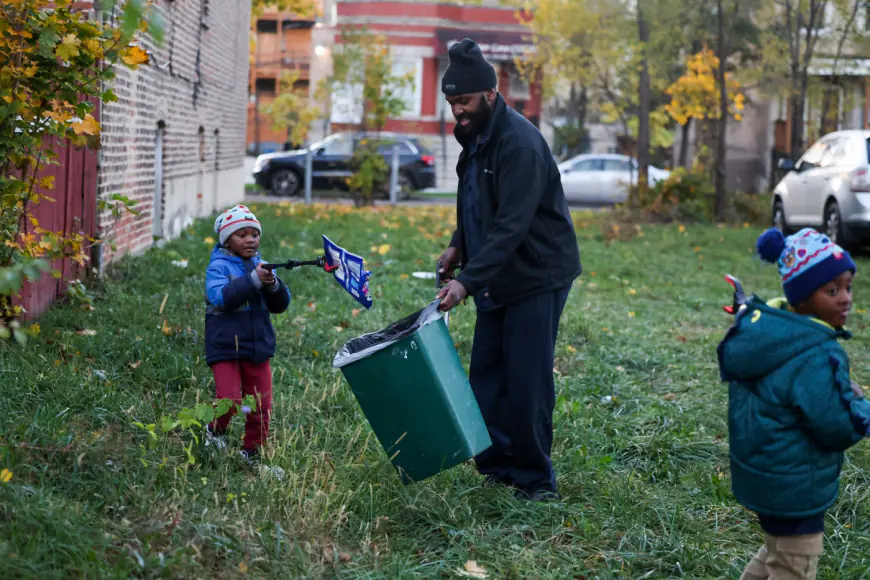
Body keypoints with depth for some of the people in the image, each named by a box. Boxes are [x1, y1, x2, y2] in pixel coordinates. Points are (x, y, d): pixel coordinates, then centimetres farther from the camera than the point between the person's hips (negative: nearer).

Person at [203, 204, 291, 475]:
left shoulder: (261, 265, 8)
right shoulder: (218, 266, -6)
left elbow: (280, 305, 6)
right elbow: (220, 297, -24)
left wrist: (273, 285, -16)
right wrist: (254, 280, -29)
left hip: (258, 347, 5)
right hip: (225, 346, -5)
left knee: (262, 405, 7)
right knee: (230, 400, -9)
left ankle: (252, 451, 24)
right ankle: (215, 431, 23)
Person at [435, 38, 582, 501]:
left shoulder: (519, 143, -22)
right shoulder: (474, 137, 8)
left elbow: (511, 225, -29)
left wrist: (467, 281, -33)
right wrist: (458, 247, 9)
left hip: (537, 276, -9)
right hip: (498, 278, 9)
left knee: (526, 383, -6)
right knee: (487, 377, 9)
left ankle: (536, 481, 5)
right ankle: (496, 465, 19)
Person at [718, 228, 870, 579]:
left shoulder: (768, 330, -1)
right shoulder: (815, 357, -29)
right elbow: (838, 428, -24)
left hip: (761, 472, 9)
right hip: (792, 487, -9)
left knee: (777, 551, 29)